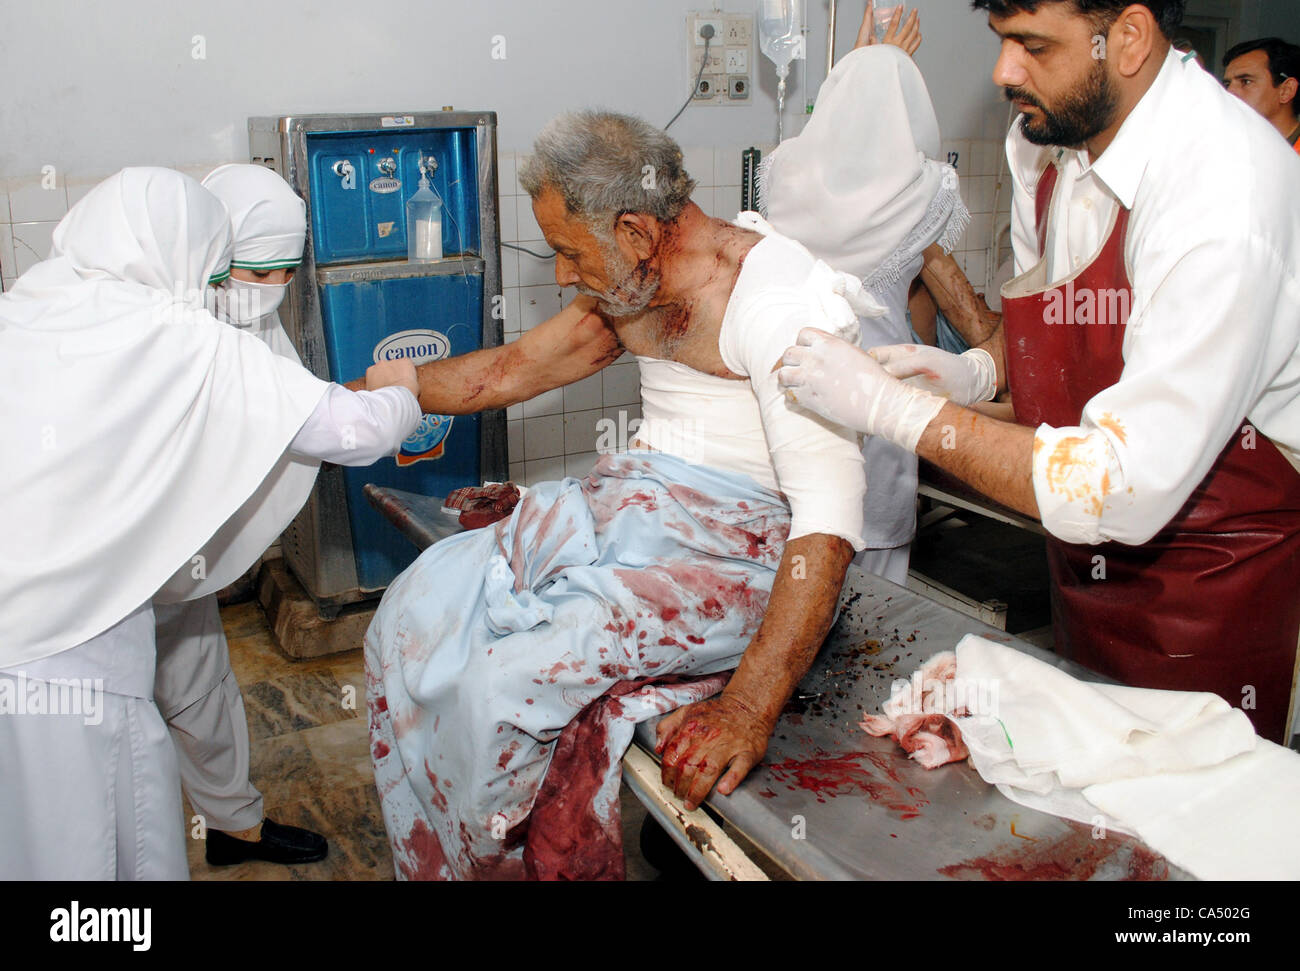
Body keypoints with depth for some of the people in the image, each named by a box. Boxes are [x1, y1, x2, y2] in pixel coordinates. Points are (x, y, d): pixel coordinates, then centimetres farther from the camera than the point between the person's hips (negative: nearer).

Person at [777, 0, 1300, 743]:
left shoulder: (1226, 199, -30)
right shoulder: (1049, 136, -4)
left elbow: (1124, 493, -33)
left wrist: (893, 409, -30)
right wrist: (979, 370, -7)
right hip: (1087, 563, 7)